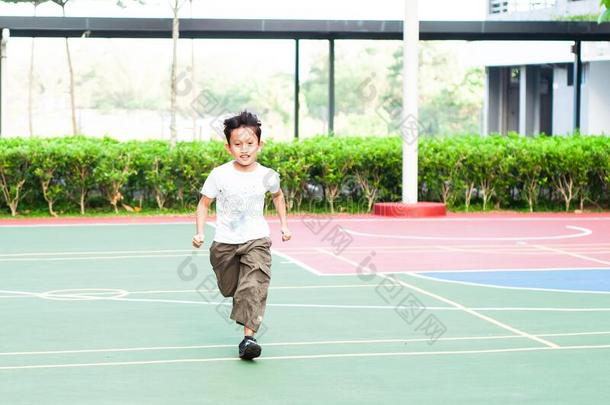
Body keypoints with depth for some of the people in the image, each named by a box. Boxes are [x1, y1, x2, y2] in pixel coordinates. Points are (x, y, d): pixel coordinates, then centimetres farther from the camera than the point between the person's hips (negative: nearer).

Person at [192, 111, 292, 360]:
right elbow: (204, 203, 1)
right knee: (230, 289, 15)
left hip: (256, 239, -1)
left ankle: (248, 336, -24)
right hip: (224, 242, 1)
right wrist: (200, 232, -10)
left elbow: (277, 195, 19)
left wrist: (284, 224, 14)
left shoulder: (267, 176, -4)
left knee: (253, 286, -20)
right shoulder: (220, 175, -9)